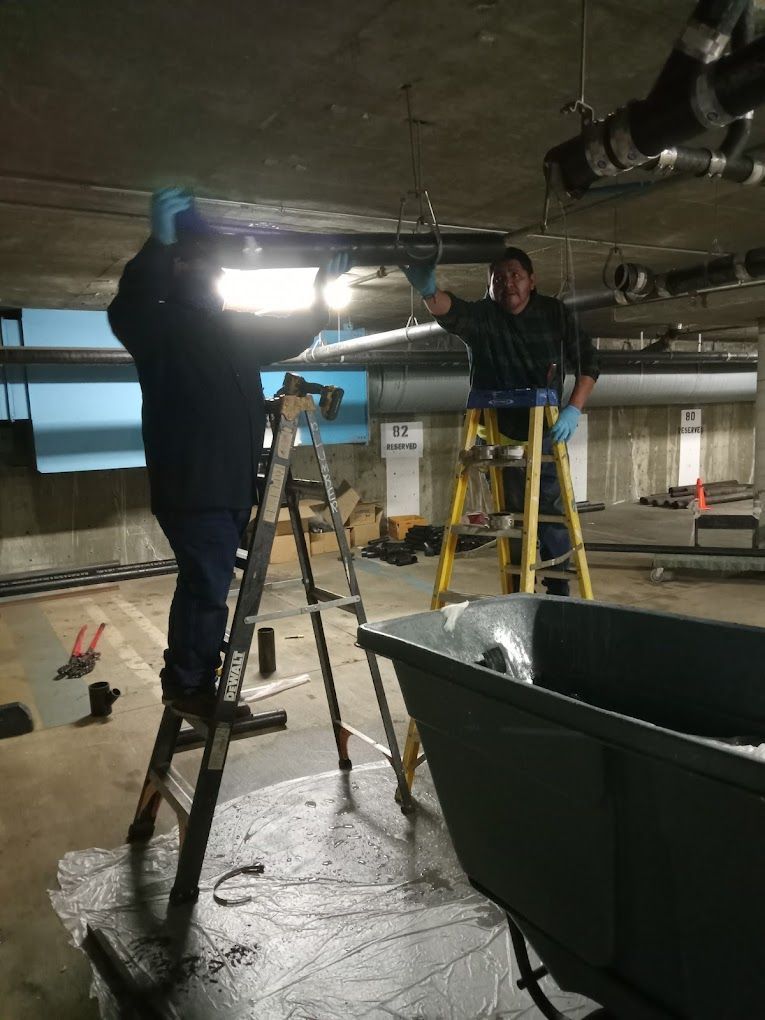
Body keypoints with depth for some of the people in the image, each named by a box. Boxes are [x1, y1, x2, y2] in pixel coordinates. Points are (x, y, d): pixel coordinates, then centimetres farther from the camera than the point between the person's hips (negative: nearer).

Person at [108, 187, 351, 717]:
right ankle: (187, 685, 9)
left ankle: (198, 684, 27)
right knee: (207, 586, -7)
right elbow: (126, 310, -28)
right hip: (191, 488, -8)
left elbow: (292, 337, 29)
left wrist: (322, 292, 18)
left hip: (233, 485, 8)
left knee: (210, 585, 14)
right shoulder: (159, 324, -5)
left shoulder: (234, 328, 18)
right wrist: (159, 242, -38)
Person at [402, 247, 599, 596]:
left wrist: (573, 410, -14)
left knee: (552, 513, 2)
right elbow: (450, 311, -33)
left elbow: (587, 361, 0)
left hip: (545, 433, 1)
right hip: (499, 435, -1)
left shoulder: (554, 313, -4)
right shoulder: (481, 315, -10)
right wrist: (429, 292, -57)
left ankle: (559, 592, 18)